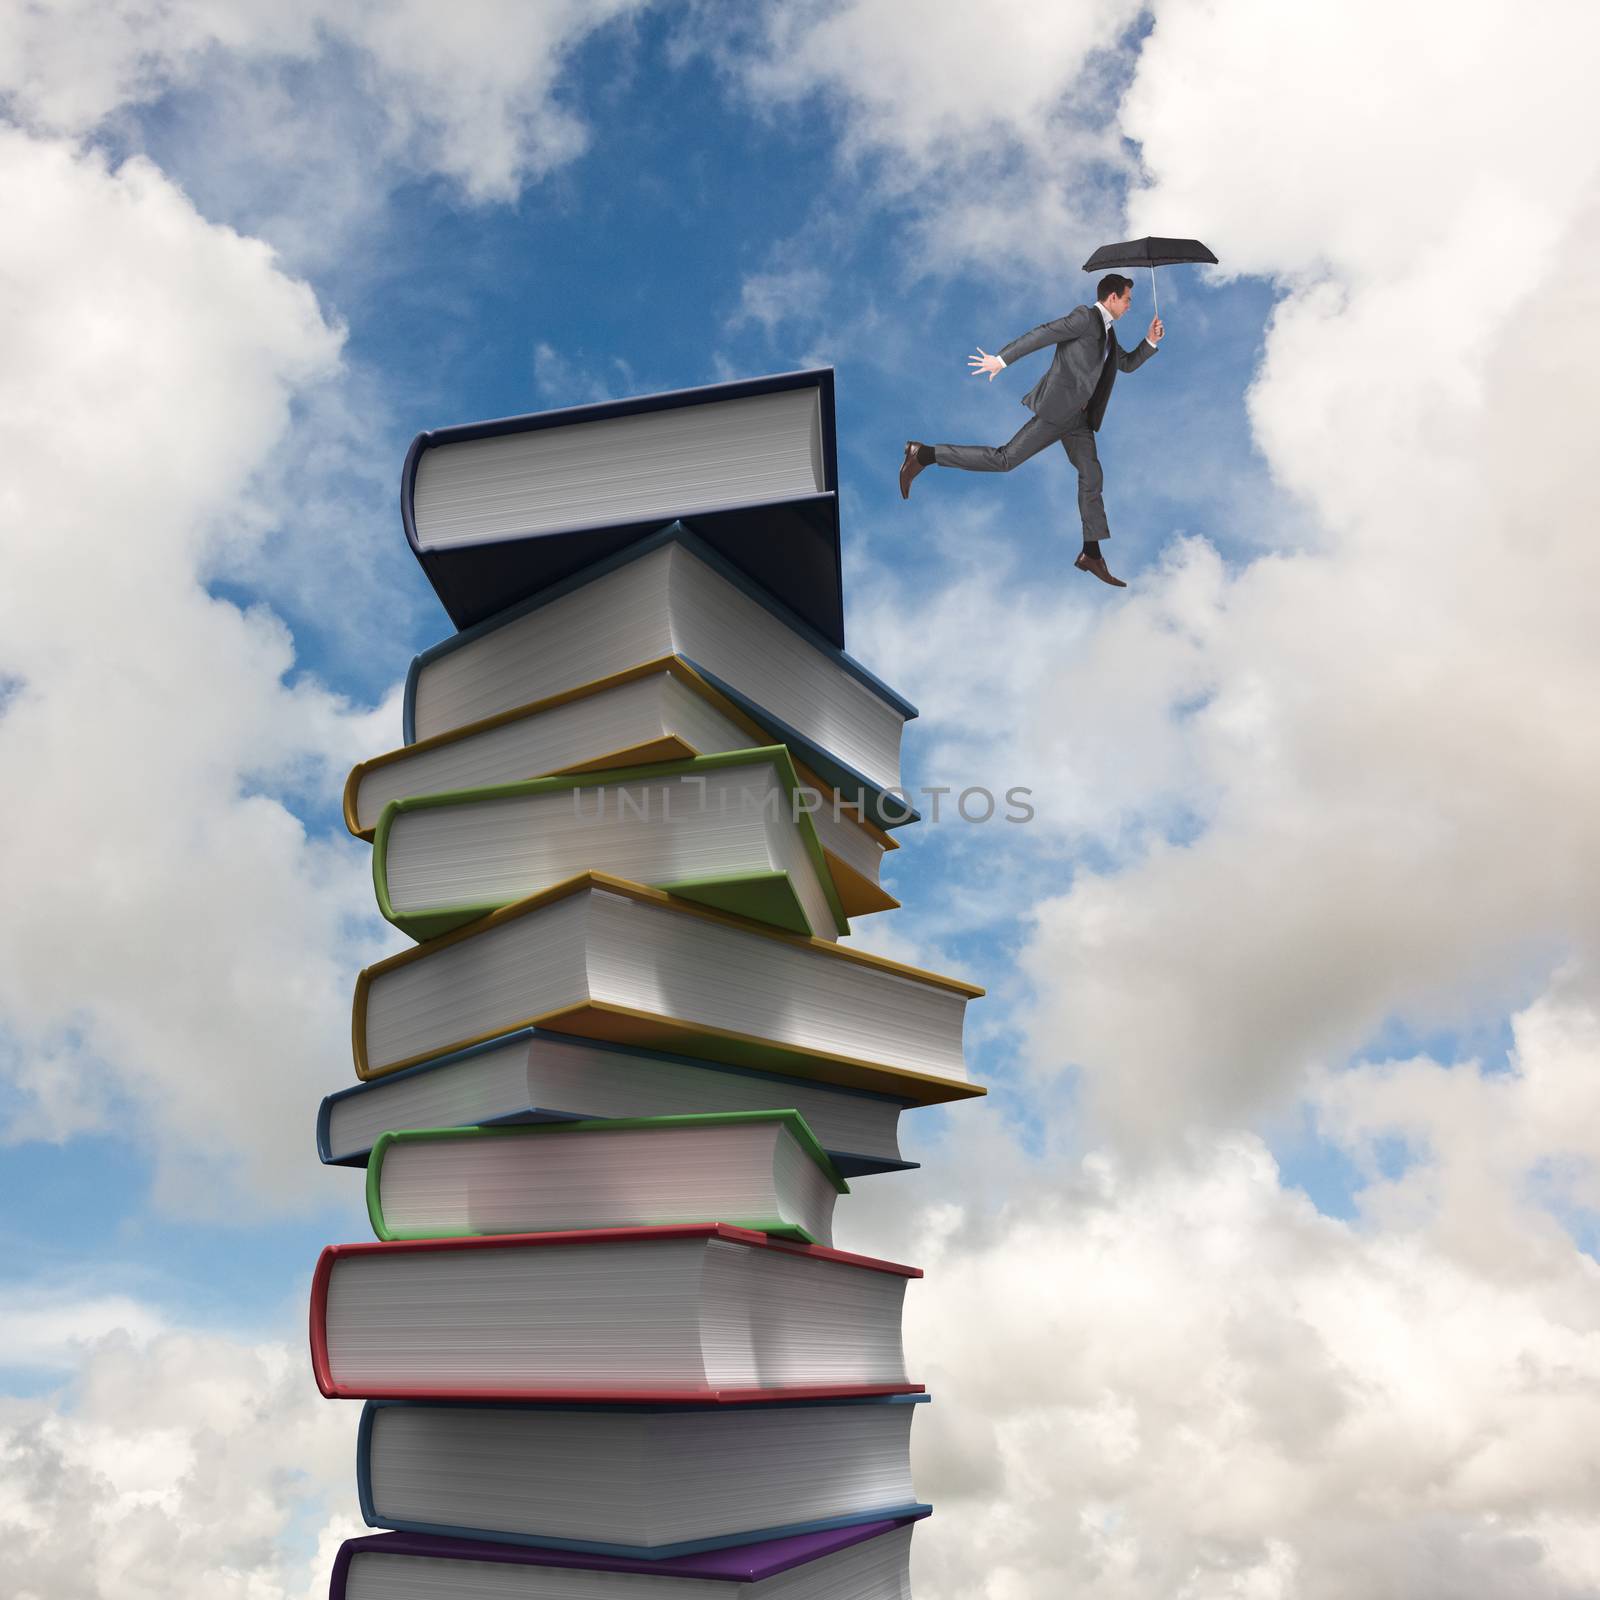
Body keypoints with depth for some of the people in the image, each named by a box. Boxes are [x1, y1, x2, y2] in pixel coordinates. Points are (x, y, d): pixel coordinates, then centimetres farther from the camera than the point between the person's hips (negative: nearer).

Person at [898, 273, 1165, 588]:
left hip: (1077, 417, 9)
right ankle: (923, 455, -8)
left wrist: (1151, 341, 15)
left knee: (1092, 477, 5)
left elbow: (1128, 364, 30)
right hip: (1056, 408, -9)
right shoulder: (1084, 317, -9)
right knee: (1006, 459, -13)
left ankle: (1092, 555, 10)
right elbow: (1042, 334, -19)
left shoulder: (1106, 332, 20)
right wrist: (1002, 360, -26)